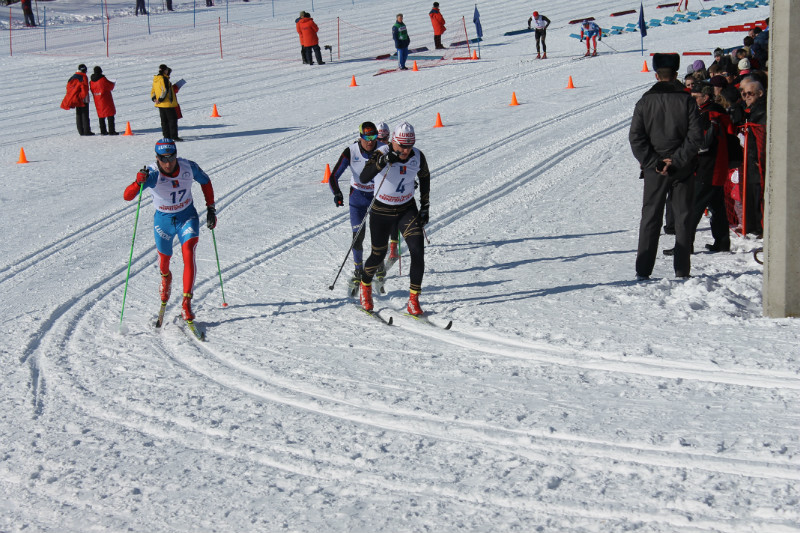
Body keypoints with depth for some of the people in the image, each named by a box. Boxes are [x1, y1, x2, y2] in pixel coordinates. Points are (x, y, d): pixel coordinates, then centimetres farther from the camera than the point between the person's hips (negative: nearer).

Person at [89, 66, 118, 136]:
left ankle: (103, 131, 11)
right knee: (110, 114, -2)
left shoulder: (92, 82, 3)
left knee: (101, 115, 13)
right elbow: (110, 86, -9)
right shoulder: (103, 79, -15)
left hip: (97, 101, 6)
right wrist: (113, 83, 11)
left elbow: (92, 90, 11)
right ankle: (111, 130, -9)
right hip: (106, 99, -6)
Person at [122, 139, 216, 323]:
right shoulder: (152, 174, -27)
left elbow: (205, 181, 3)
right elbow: (127, 196, -36)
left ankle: (186, 304, -19)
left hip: (187, 218, 0)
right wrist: (138, 183, -57)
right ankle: (166, 279, 57)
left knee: (188, 255, -21)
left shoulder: (189, 167, -19)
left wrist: (211, 209, 1)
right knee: (164, 258, 19)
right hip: (163, 220, 0)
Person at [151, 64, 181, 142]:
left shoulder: (155, 79, 12)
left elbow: (153, 91, 16)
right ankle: (174, 136, -7)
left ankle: (166, 136, 13)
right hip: (168, 103, -9)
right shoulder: (164, 79, -16)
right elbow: (165, 90, -22)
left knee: (164, 121, 12)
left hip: (160, 105, 9)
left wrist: (154, 99, 6)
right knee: (173, 119, -3)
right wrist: (160, 99, -15)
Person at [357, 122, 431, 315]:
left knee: (418, 251, -14)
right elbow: (363, 178, -35)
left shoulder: (418, 156, -11)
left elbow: (424, 177, 10)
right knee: (378, 255, 5)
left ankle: (413, 301, -6)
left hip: (407, 209, 3)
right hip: (381, 211, -2)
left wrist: (425, 206, 7)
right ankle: (365, 284, 38)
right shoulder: (382, 154, -22)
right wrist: (382, 162, -48)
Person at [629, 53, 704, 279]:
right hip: (683, 169, -1)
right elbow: (695, 136, -11)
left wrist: (654, 162, -7)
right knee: (683, 218, 7)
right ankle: (682, 270, 6)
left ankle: (643, 269, 3)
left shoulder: (645, 101, -1)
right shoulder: (686, 100, -4)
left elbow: (636, 138, -7)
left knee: (650, 218, 7)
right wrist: (676, 161, -11)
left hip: (654, 169, 1)